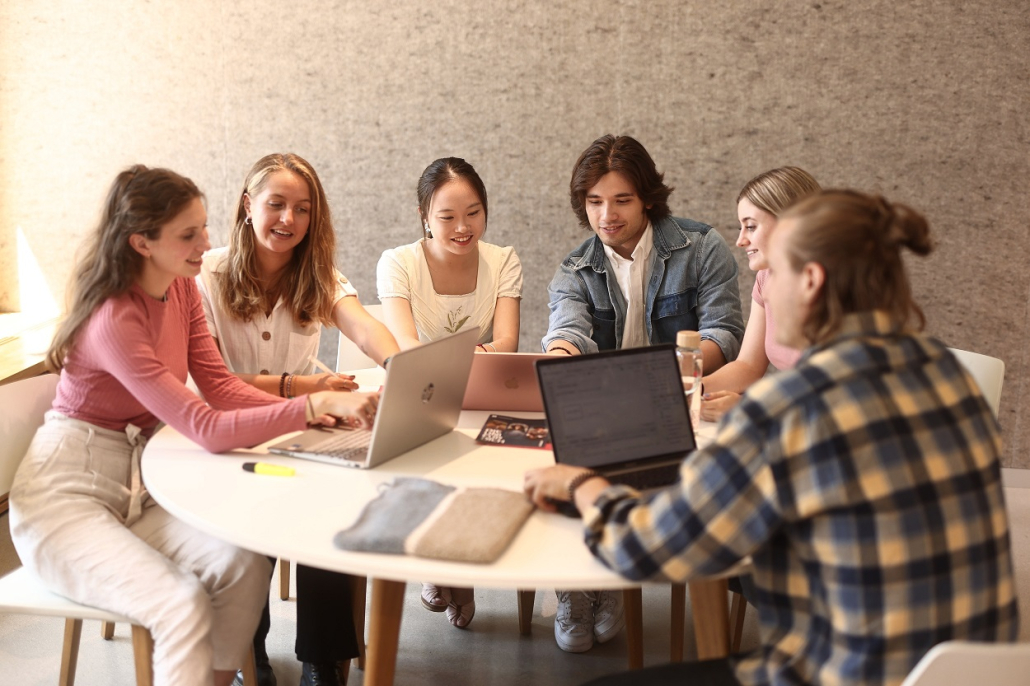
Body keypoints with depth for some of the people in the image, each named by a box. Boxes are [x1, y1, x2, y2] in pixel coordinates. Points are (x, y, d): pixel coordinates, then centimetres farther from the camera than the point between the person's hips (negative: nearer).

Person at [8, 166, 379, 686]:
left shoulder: (182, 289, 3)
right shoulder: (115, 321, -23)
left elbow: (221, 387, -3)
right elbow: (207, 429, -28)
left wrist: (322, 408, -17)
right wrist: (315, 405, -36)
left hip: (135, 487, 7)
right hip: (65, 498, -7)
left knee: (244, 568, -19)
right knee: (182, 603, -29)